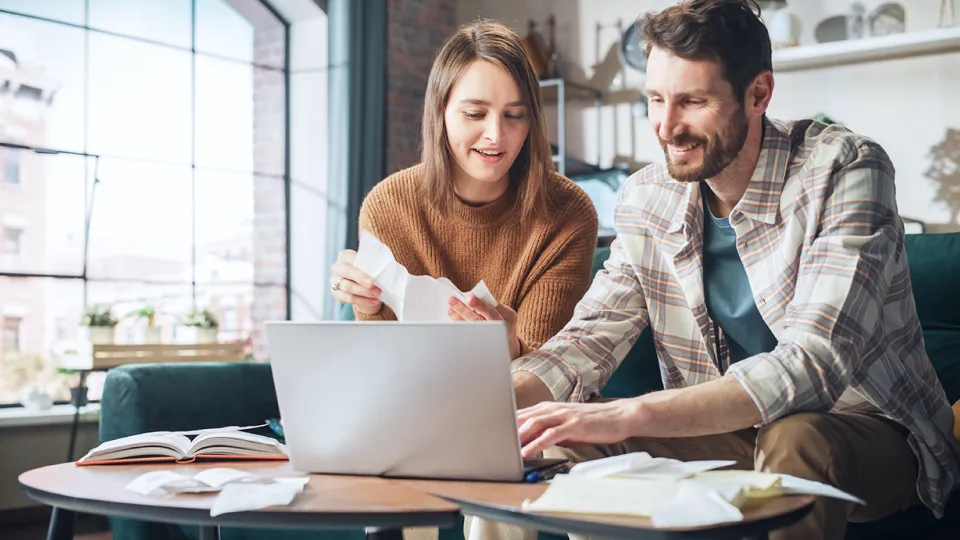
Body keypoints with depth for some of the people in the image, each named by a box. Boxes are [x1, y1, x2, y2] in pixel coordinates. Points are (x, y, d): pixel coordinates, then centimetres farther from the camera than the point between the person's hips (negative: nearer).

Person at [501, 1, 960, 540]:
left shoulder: (844, 171, -20)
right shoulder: (647, 198, -2)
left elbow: (814, 364, -31)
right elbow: (588, 340, -3)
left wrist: (629, 416, -42)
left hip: (865, 428, -4)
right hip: (730, 433, 5)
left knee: (794, 439, -37)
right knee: (567, 438, -14)